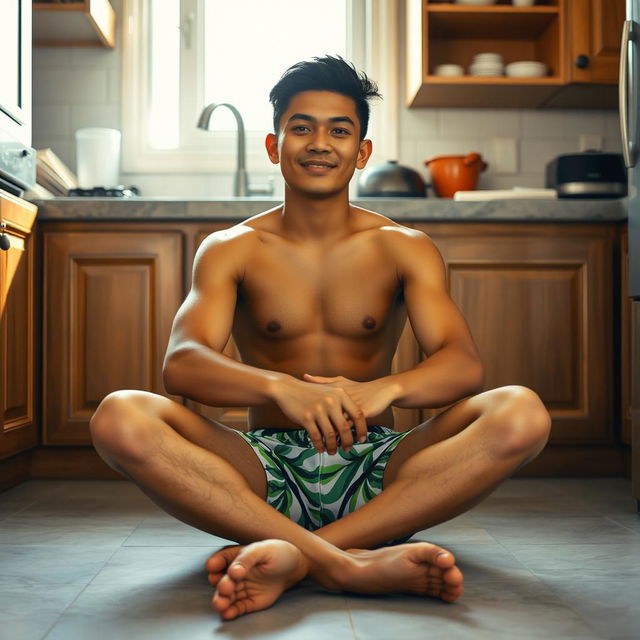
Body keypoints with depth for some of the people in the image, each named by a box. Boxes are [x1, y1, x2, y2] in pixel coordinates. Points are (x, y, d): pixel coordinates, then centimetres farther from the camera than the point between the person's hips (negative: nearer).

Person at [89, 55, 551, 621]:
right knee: (119, 417, -27)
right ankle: (355, 562, -36)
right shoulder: (231, 249, 5)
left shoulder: (404, 249, 6)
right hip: (268, 465, 0)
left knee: (521, 413, -26)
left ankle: (292, 557, -32)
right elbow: (182, 362, -12)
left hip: (376, 470, 1)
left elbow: (464, 363, -9)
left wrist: (382, 389, -32)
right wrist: (282, 388, -34)